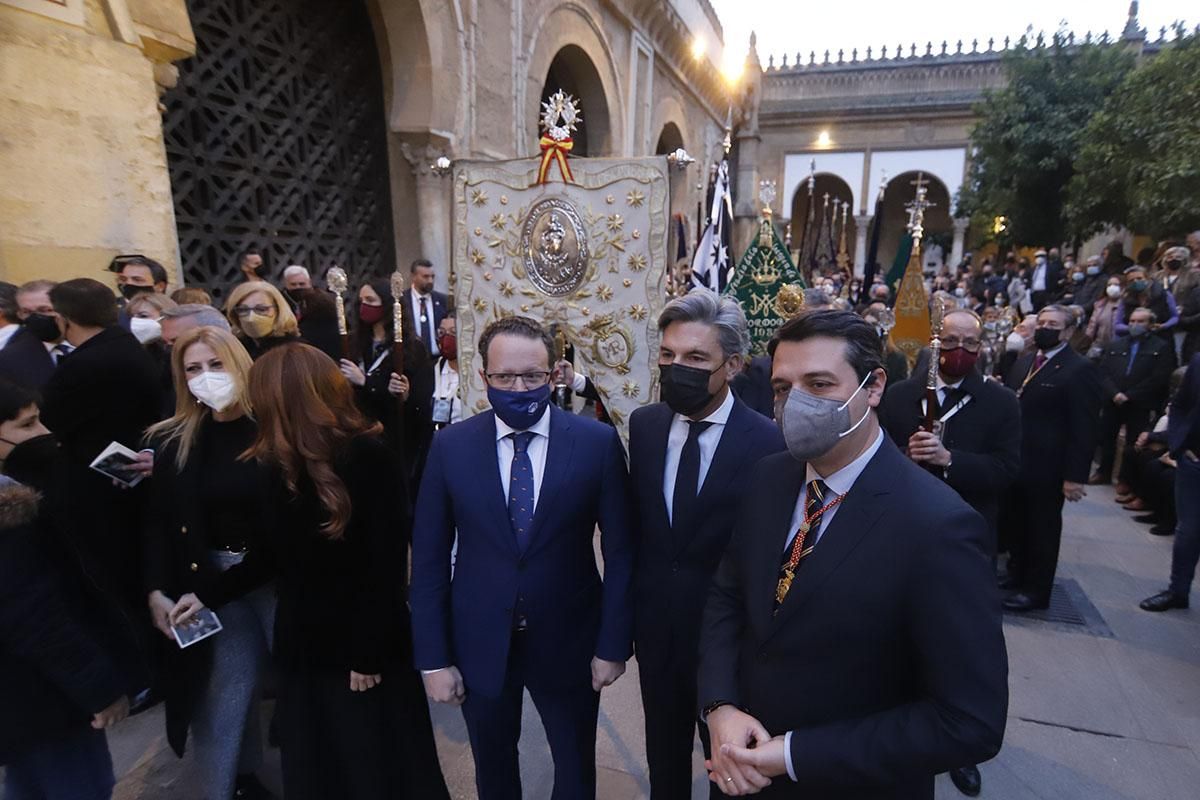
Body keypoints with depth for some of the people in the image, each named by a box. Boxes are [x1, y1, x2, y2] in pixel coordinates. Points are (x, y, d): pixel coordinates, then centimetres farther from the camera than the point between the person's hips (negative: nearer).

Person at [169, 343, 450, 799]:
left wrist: (369, 654, -16)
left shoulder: (367, 456, -19)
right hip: (307, 645, 6)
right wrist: (208, 596, 14)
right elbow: (274, 553, 12)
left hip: (365, 648, -6)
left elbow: (387, 562, -19)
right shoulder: (284, 462, 1)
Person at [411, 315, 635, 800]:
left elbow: (620, 551, -6)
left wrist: (613, 644, -6)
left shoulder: (598, 442, -13)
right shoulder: (450, 447, -9)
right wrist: (433, 658, -4)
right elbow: (429, 560, -4)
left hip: (568, 642, -1)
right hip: (479, 645, 1)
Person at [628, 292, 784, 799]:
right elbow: (635, 517, 3)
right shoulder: (644, 424, -5)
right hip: (655, 621, 4)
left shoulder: (769, 443, -21)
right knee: (663, 749, 26)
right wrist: (631, 600, 6)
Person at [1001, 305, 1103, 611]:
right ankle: (1017, 573, 35)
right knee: (1018, 523, 17)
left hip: (1047, 467, -6)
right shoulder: (1023, 362, 10)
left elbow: (1085, 428, -15)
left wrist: (1075, 475, -18)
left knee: (1043, 528, 9)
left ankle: (1037, 590, 23)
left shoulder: (1081, 369, -11)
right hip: (1016, 461, 6)